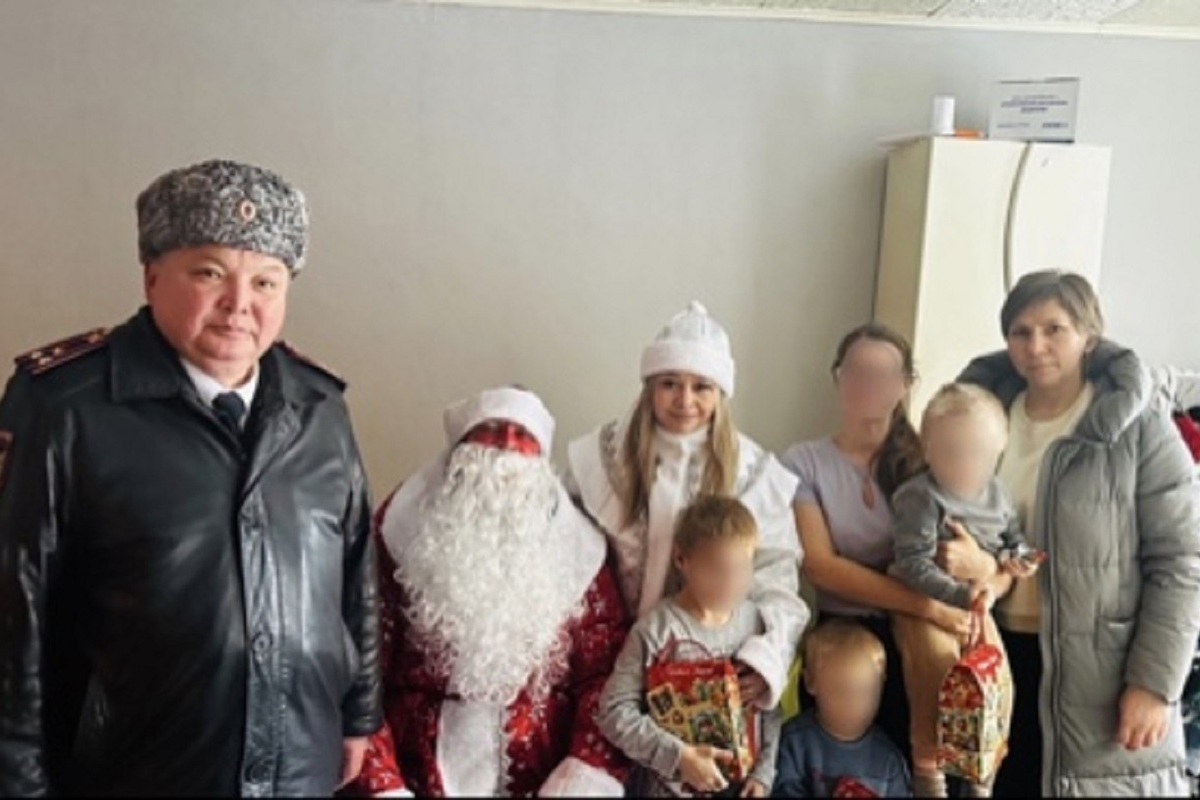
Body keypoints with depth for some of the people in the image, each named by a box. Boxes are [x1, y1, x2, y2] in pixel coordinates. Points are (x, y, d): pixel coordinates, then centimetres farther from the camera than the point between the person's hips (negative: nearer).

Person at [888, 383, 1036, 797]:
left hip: (976, 606, 6)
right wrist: (959, 595, -40)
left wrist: (1018, 557, -6)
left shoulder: (996, 493, -1)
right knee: (937, 692, -6)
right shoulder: (919, 497, -22)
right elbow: (914, 565, -28)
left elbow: (1015, 537, 17)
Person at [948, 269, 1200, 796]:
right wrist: (971, 563, -9)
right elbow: (953, 527, 13)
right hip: (1000, 654, 4)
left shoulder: (1138, 426, -8)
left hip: (1102, 667, -4)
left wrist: (1155, 682, -14)